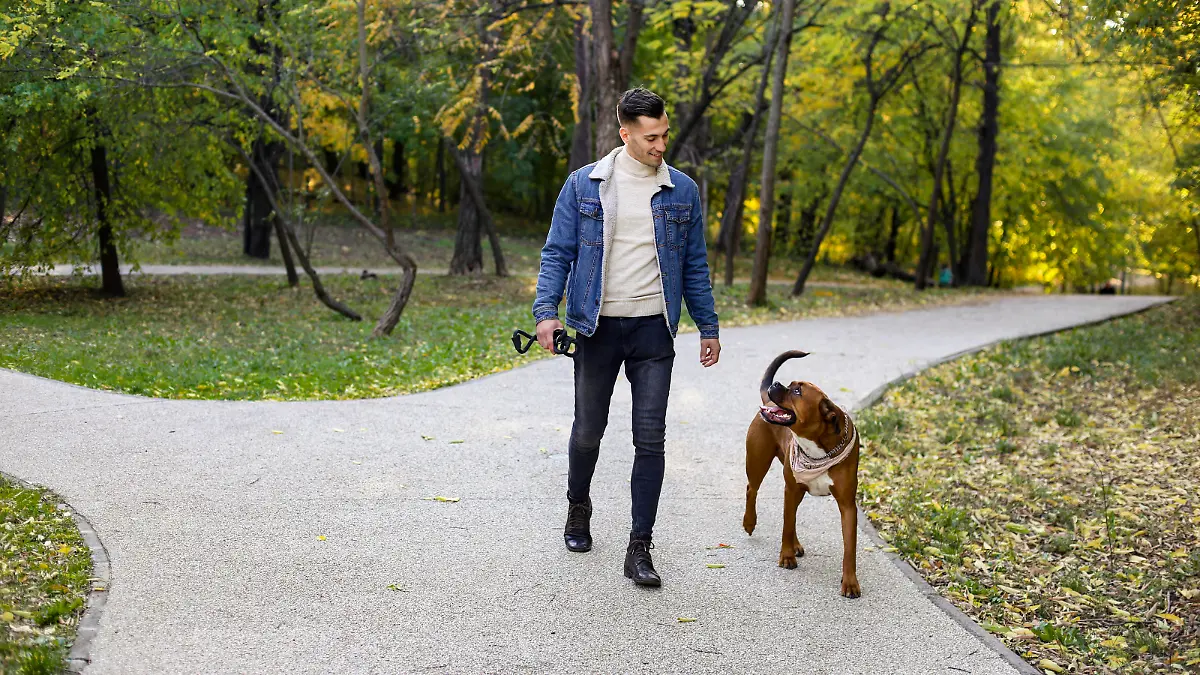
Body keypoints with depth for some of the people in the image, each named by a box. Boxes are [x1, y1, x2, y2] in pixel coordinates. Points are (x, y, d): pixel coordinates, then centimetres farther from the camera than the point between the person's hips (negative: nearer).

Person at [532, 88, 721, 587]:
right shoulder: (584, 185, 0)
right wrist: (546, 310, -13)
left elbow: (694, 265, 11)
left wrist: (708, 327, 10)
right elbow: (557, 252, 1)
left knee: (651, 439, -4)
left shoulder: (682, 191, 5)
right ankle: (578, 507, 40)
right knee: (588, 430, 11)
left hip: (654, 329, 1)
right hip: (597, 327, 0)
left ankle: (640, 549, 1)